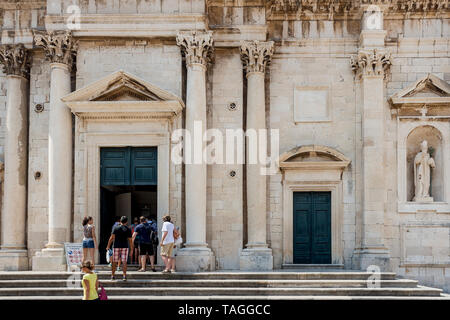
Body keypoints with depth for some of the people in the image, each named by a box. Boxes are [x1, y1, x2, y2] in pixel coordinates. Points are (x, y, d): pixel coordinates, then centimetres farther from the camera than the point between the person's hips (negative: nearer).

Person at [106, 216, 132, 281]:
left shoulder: (116, 228, 1)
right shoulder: (128, 229, 1)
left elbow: (112, 238, -5)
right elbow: (130, 240, 0)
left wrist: (108, 246, -2)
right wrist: (131, 249, 5)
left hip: (116, 247, 0)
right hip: (125, 247, 0)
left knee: (114, 262, 9)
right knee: (124, 262, -1)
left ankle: (113, 275, 11)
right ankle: (124, 276, -7)